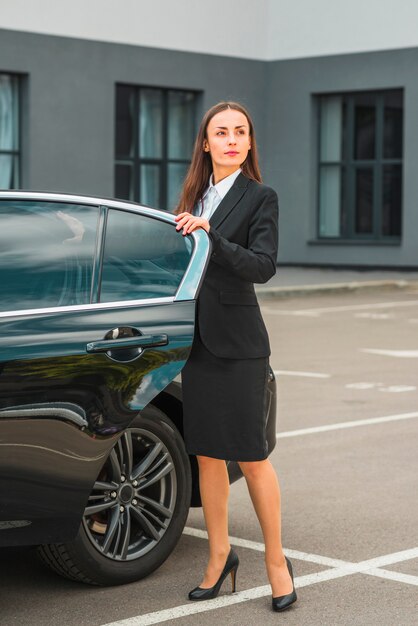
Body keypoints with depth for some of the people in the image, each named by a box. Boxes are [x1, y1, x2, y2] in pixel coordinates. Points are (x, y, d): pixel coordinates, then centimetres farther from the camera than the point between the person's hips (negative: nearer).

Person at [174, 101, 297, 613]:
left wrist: (210, 234, -24)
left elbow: (262, 267, -16)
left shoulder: (260, 197, -4)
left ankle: (276, 560, 11)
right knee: (206, 455, 9)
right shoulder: (194, 196, 13)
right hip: (196, 340, 5)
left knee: (251, 455, -2)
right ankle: (219, 557, 20)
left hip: (238, 341, -5)